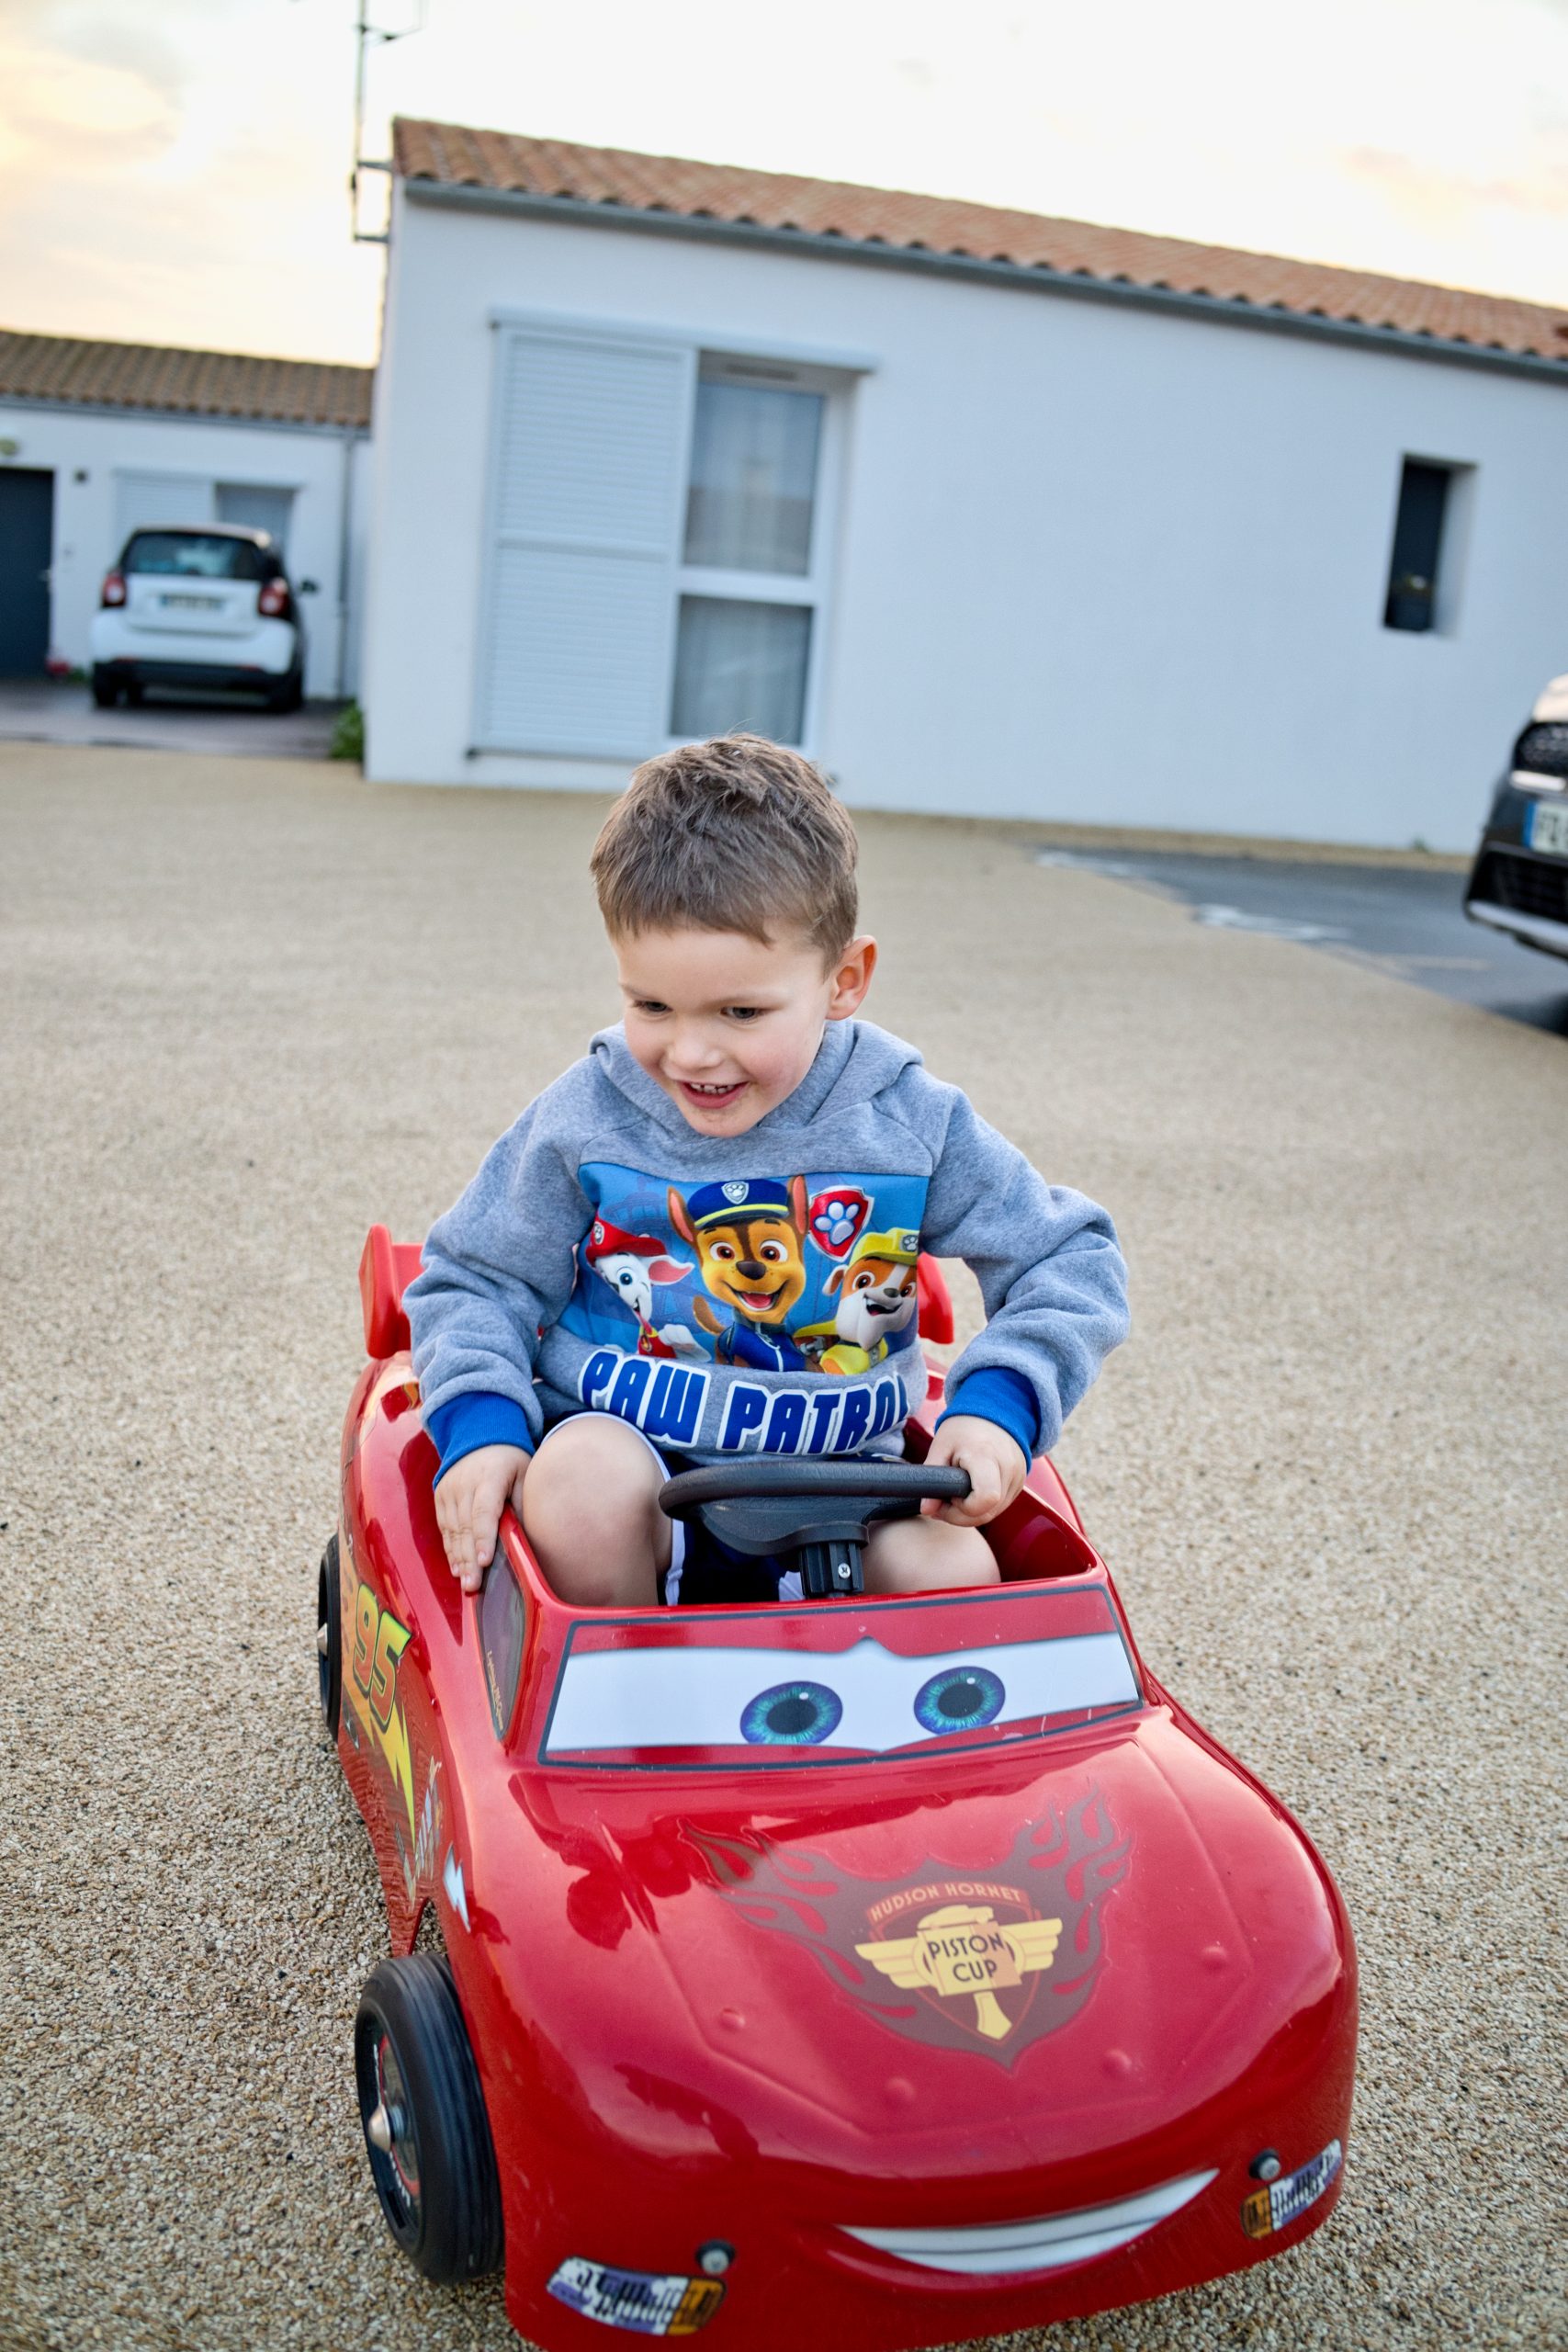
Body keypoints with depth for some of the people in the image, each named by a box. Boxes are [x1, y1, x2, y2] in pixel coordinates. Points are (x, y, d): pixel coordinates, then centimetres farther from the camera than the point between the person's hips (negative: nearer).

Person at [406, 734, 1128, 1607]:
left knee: (957, 1574, -25)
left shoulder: (912, 1124, -6)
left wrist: (999, 1404, -16)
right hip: (630, 1444, 0)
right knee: (580, 1482, -33)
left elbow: (1073, 1261, 0)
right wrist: (479, 1424, -14)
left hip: (835, 1473, 1)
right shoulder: (586, 1119, -6)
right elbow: (478, 1280, 4)